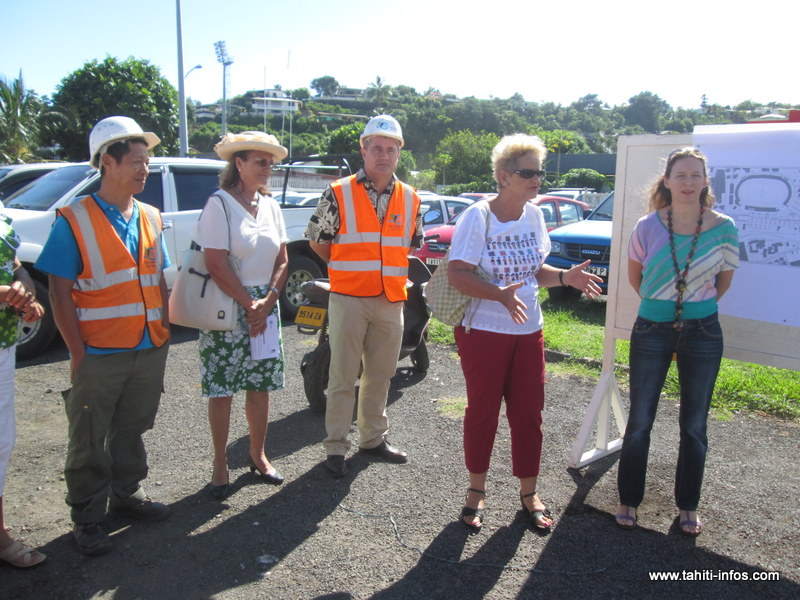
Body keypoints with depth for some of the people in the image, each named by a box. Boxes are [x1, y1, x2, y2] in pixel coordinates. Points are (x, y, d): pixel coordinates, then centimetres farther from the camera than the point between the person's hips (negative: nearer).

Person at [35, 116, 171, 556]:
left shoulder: (150, 218, 9)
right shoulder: (75, 220, -7)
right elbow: (60, 293, -9)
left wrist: (164, 331, 8)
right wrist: (77, 352, -13)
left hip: (149, 350, 5)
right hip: (99, 354, -5)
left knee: (131, 430, 19)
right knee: (89, 441, 8)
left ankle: (126, 493, 37)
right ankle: (87, 516, 23)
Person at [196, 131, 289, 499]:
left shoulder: (270, 206, 9)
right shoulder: (219, 204, -10)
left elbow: (282, 260, 9)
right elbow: (217, 265, -16)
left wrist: (268, 302, -5)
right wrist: (249, 306, -12)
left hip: (265, 307, 5)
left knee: (261, 386, 10)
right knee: (221, 390, 3)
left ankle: (258, 456, 27)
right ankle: (220, 464, 18)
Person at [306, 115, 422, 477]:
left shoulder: (410, 199, 8)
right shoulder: (339, 193, -4)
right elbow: (317, 240, 2)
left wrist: (386, 268, 11)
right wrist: (346, 269, 4)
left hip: (391, 300, 4)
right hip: (349, 298, -4)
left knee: (380, 375, 14)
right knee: (343, 377, 1)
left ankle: (373, 438, 29)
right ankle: (336, 447, 12)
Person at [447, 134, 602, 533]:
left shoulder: (533, 215, 5)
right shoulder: (478, 216, -14)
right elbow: (457, 275, -19)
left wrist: (566, 277, -4)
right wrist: (501, 295, -31)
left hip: (528, 331, 5)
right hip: (483, 332, -5)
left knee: (529, 412, 10)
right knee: (482, 412, 8)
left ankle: (528, 493, 27)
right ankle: (476, 491, 27)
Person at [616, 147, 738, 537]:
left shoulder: (723, 228, -6)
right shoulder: (648, 227, -7)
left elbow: (725, 279, 11)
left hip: (702, 333, 1)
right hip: (652, 330, 0)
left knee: (694, 426, 11)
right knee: (639, 422, 6)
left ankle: (687, 507, 28)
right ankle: (629, 502, 22)